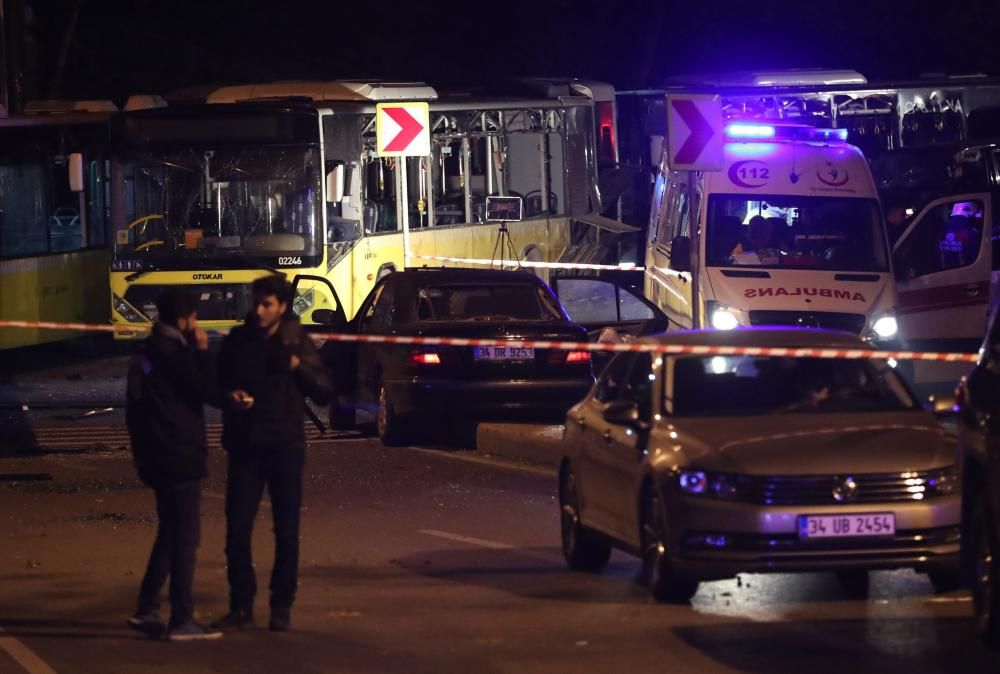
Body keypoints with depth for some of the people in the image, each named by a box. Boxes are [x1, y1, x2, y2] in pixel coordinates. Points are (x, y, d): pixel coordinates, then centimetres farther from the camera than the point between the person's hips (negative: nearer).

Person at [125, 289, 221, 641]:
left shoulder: (147, 352, 12)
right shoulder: (173, 354, -17)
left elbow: (136, 407, 18)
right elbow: (208, 391, -18)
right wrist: (202, 351, -11)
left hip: (158, 457, 9)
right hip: (180, 457, -9)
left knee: (170, 534, 17)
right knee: (185, 537, -5)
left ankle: (147, 610, 18)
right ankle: (182, 620, -4)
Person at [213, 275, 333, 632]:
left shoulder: (297, 343, 0)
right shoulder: (237, 342, 4)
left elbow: (324, 393, -1)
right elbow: (217, 386, 12)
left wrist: (297, 366, -16)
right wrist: (230, 397, -10)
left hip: (285, 445, -1)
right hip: (245, 446, 1)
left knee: (287, 532, 3)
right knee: (237, 530, -3)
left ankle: (282, 606, 12)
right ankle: (241, 606, 6)